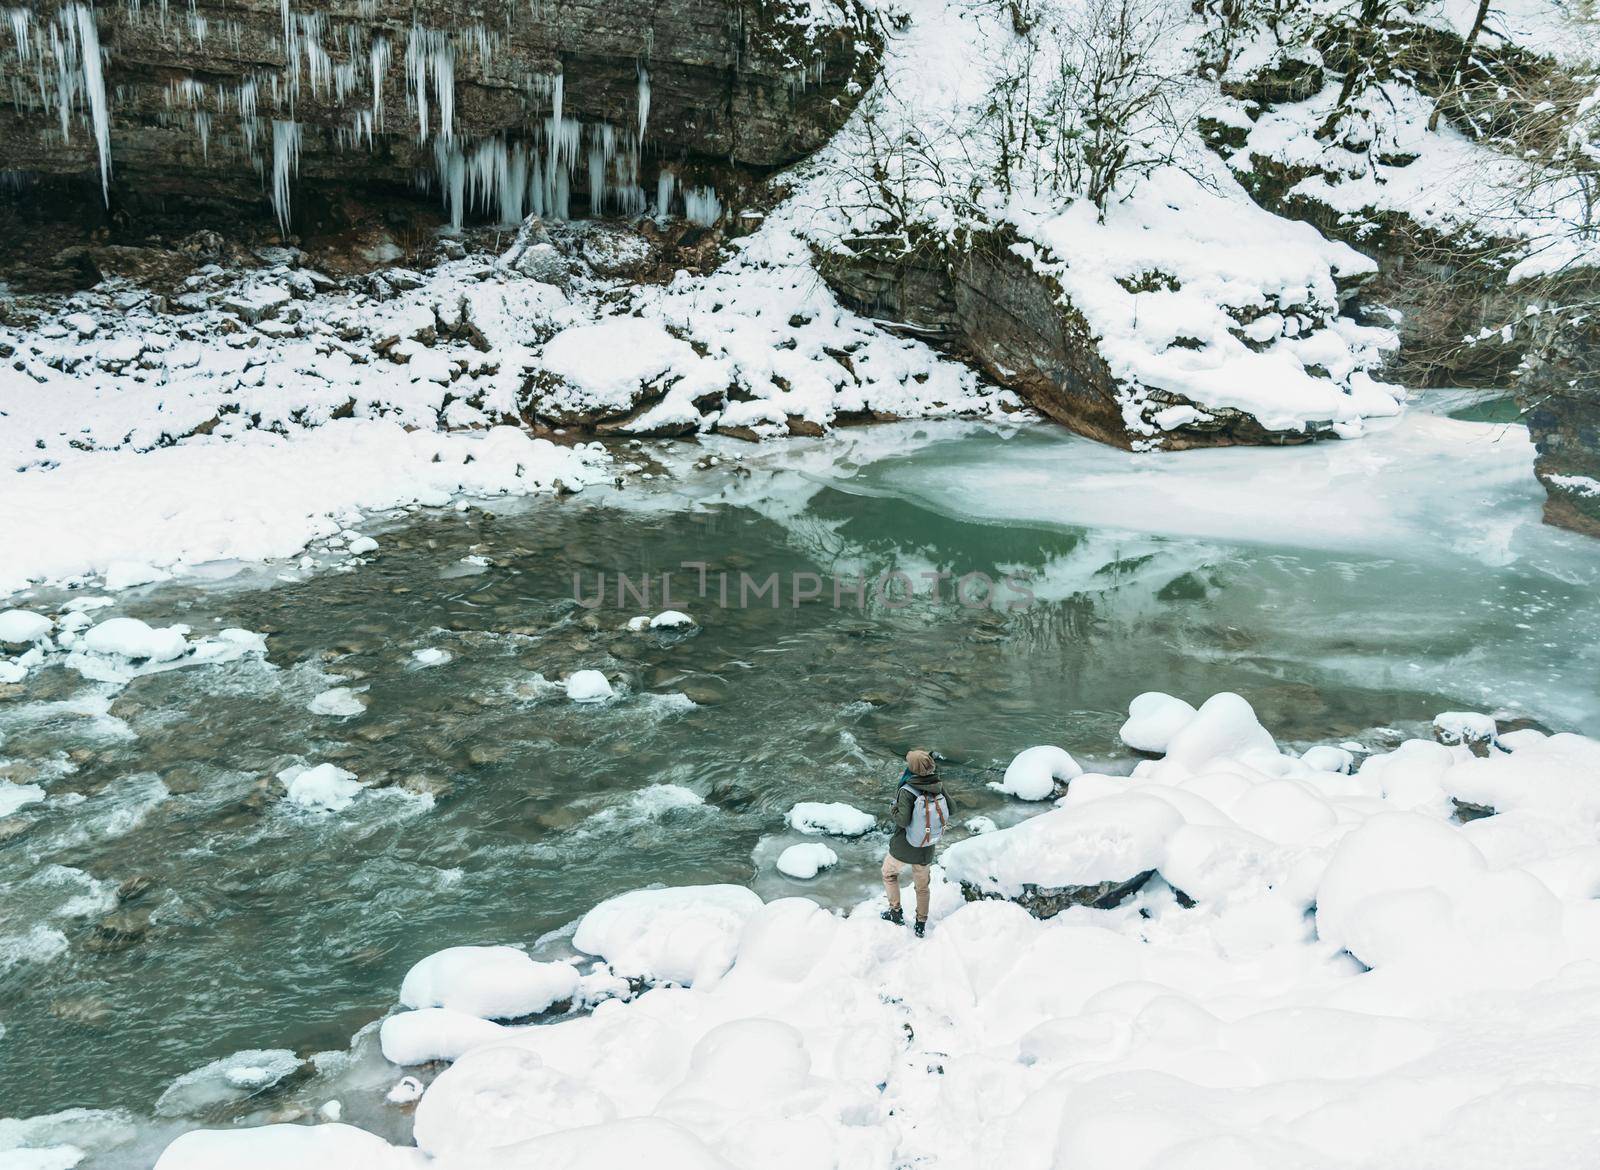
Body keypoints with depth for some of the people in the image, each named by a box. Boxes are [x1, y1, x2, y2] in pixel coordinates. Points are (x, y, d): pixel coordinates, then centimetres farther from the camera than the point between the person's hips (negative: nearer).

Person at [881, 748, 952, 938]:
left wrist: (895, 808, -12)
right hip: (926, 850, 4)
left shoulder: (907, 791, -27)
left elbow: (903, 820, -32)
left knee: (889, 873, 27)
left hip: (903, 848, -4)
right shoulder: (938, 787, -13)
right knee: (922, 886, 25)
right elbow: (949, 810, -1)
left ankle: (896, 912, 32)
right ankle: (921, 925, 35)